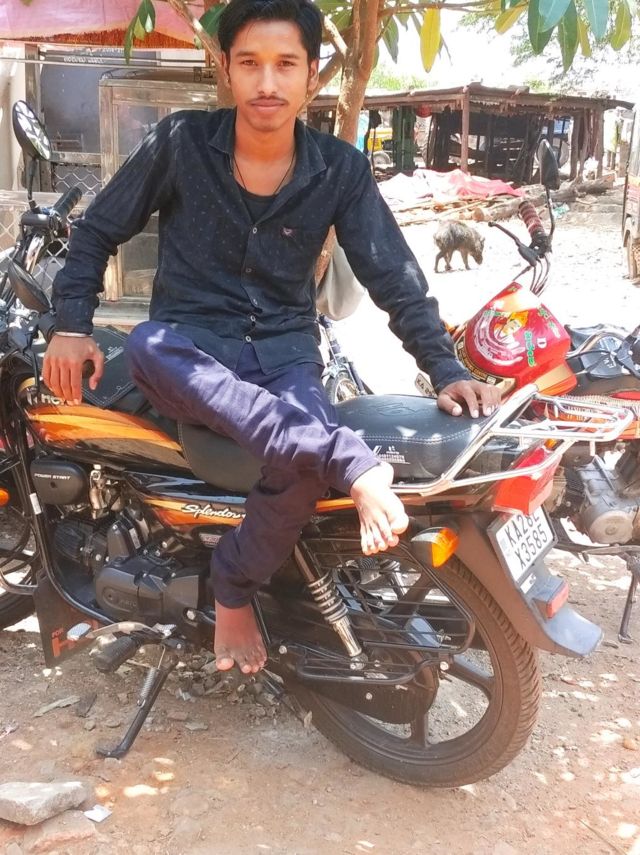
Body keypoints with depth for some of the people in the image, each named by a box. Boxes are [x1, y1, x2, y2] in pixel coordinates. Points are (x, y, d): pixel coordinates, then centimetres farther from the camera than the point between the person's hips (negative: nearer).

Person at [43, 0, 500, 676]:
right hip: (190, 342, 0)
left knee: (305, 464, -32)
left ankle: (233, 589, -2)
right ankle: (354, 463, -46)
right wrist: (72, 323, -6)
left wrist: (446, 372, -11)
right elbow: (99, 229, 7)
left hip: (285, 350, 0)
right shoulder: (181, 142, -2)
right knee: (148, 346, -37)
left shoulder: (340, 170, 1)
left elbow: (395, 278, 1)